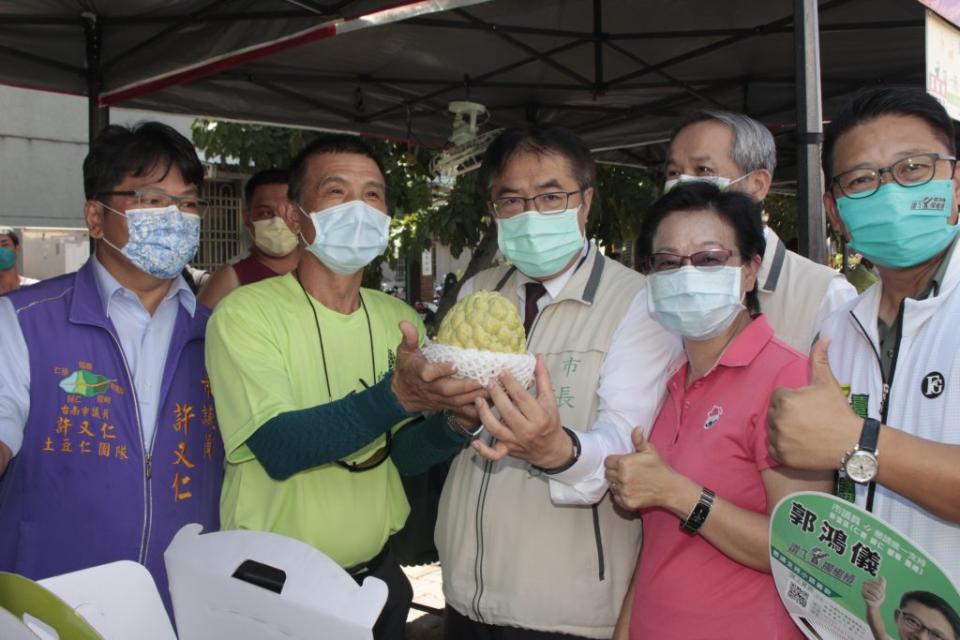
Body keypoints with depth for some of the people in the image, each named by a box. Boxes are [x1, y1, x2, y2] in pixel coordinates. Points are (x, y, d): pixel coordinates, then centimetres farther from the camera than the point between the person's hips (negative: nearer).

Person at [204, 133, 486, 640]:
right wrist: (396, 394, -37)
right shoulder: (245, 312, -14)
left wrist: (453, 420, -21)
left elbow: (405, 455, 0)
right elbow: (278, 448, -25)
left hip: (377, 573, 5)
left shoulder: (399, 319, 1)